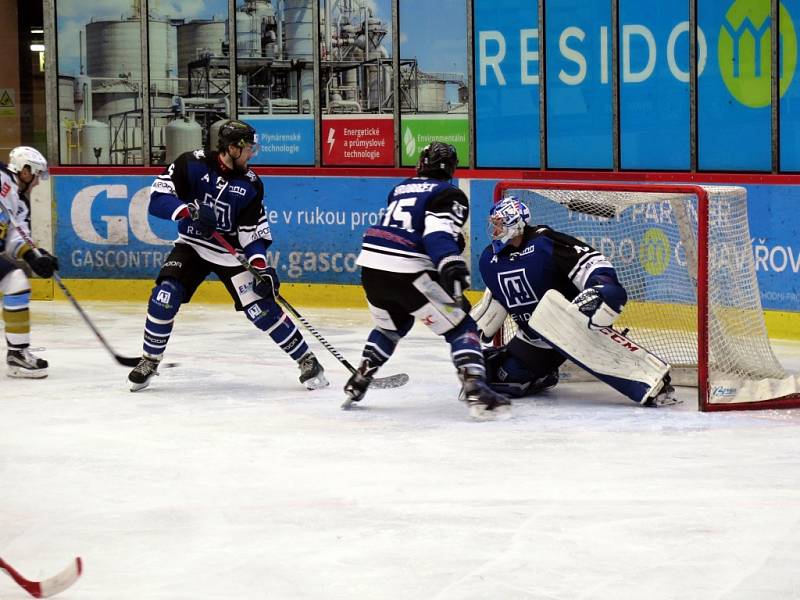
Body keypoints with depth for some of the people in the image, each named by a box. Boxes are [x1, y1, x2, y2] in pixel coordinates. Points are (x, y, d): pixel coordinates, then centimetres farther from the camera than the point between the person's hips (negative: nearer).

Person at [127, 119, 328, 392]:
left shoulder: (250, 184, -7)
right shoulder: (192, 164, -15)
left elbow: (253, 232, -5)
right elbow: (158, 198, -19)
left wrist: (262, 267, -19)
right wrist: (188, 210, -36)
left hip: (231, 252, 1)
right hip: (192, 246, -1)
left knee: (261, 308, -9)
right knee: (165, 296, -19)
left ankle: (306, 359, 4)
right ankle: (150, 360, 0)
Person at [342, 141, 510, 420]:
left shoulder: (401, 188, 24)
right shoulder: (449, 195, 1)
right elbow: (438, 233, -17)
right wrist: (451, 265, -32)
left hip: (370, 263, 7)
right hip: (406, 272, -7)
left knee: (392, 325, 33)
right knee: (460, 326, -1)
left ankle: (357, 384, 31)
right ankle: (476, 391, -19)